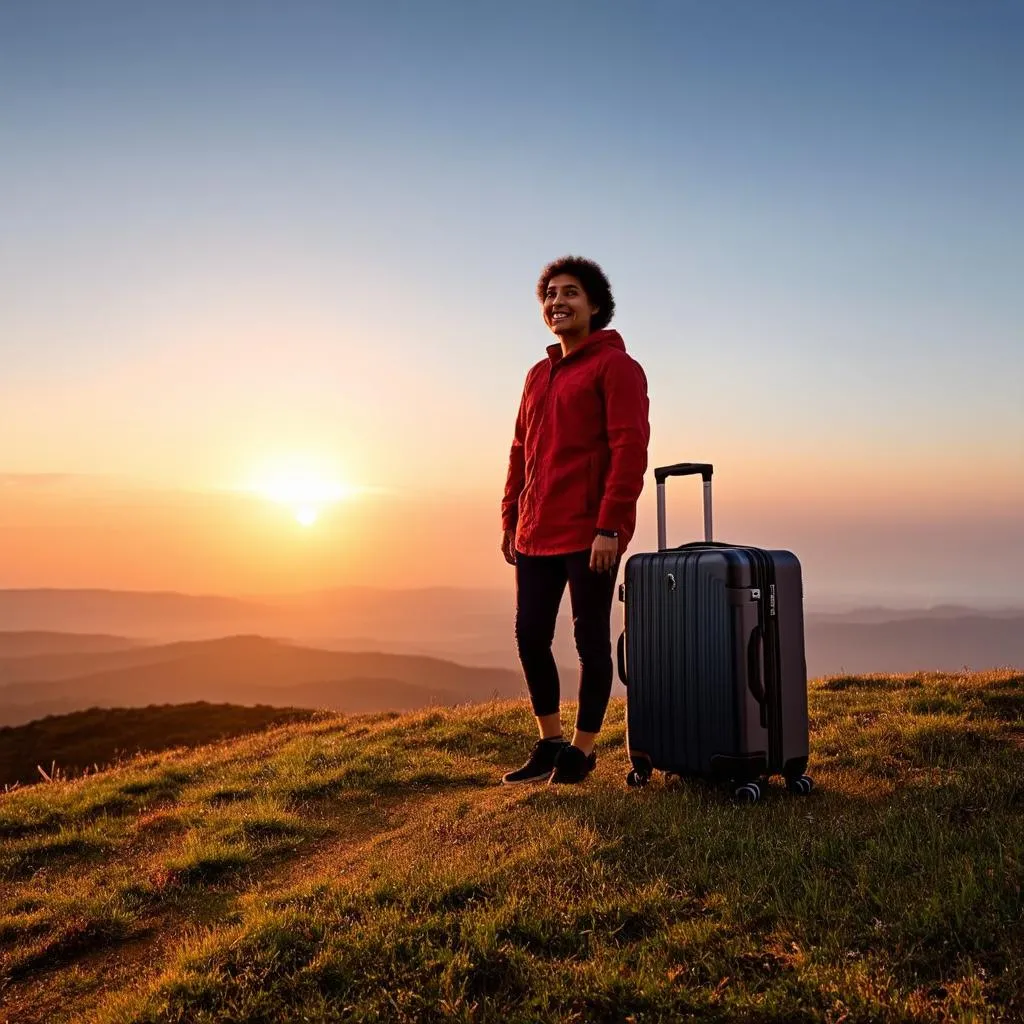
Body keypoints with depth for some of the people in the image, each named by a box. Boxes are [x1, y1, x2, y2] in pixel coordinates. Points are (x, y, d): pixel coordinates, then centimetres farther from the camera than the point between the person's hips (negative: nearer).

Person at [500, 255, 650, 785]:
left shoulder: (615, 365, -4)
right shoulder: (538, 375, 18)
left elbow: (629, 449, -14)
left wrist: (609, 527, -20)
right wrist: (510, 519, 15)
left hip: (591, 536, -7)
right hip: (536, 536, 7)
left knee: (590, 640, 3)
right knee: (530, 636, 8)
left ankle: (582, 751, 16)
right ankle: (550, 743, 23)